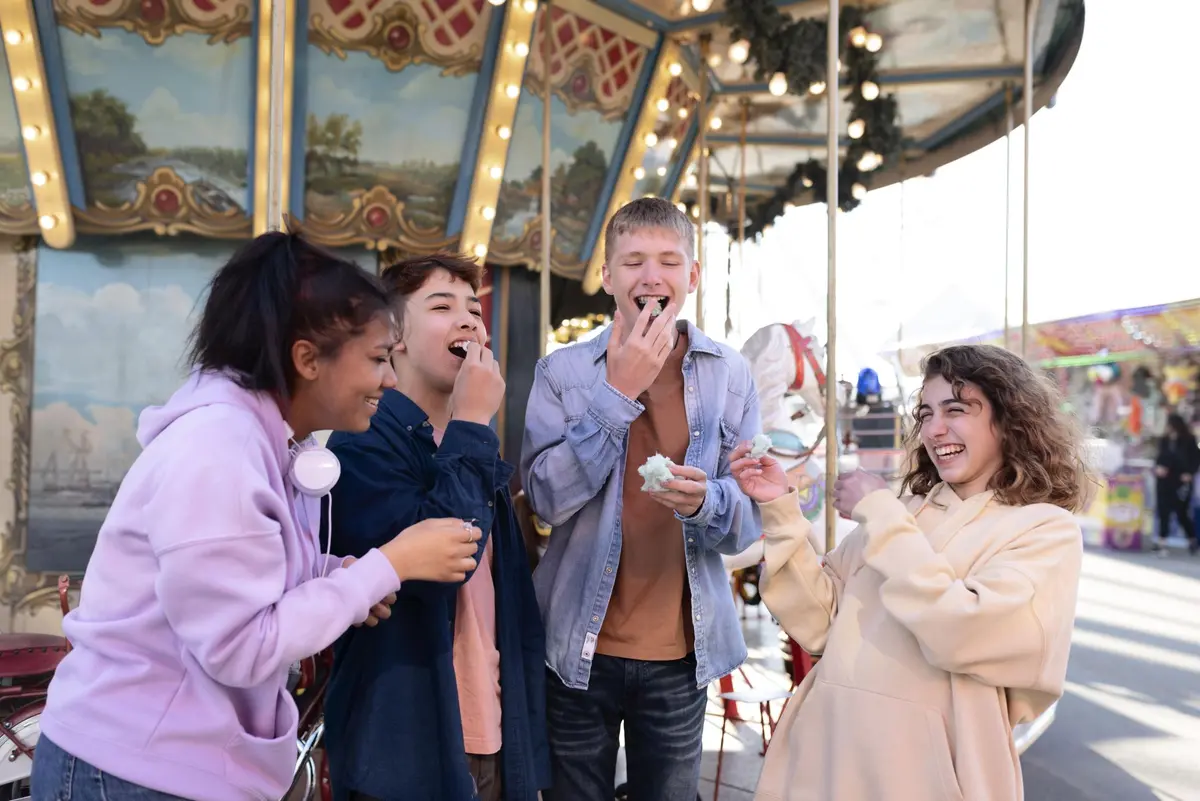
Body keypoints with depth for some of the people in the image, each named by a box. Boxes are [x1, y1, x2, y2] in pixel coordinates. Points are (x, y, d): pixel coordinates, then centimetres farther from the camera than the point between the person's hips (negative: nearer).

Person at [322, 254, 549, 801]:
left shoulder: (471, 446, 10)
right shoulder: (363, 440, -13)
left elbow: (514, 603, 12)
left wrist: (527, 741, 11)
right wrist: (472, 427, -19)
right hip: (403, 747, -7)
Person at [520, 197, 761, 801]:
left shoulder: (729, 375, -1)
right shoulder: (563, 371, -4)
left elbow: (749, 521, -3)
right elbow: (547, 498, -15)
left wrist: (705, 500, -25)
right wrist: (617, 392, -20)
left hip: (683, 649, 1)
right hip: (580, 644, -1)